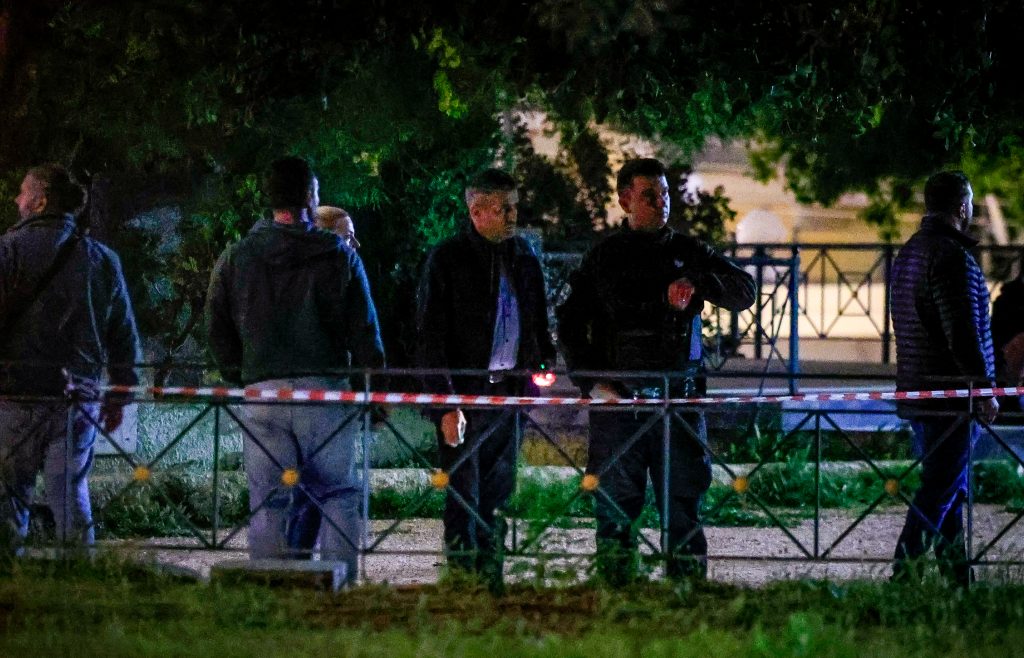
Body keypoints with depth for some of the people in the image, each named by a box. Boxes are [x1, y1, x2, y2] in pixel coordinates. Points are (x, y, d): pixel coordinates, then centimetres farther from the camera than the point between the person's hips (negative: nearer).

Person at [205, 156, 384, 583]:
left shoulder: (236, 259, 6)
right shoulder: (338, 255, 1)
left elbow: (218, 333, 11)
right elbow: (364, 332, 1)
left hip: (262, 393, 2)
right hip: (327, 388, -2)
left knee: (268, 504, 4)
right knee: (339, 497, 4)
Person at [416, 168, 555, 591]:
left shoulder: (524, 259, 13)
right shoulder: (447, 259, -3)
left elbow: (538, 325, 24)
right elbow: (430, 338, -6)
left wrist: (543, 364, 7)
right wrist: (446, 403, -12)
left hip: (507, 392, 5)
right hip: (463, 394, -5)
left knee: (497, 494, 7)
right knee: (464, 494, -5)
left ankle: (492, 580, 11)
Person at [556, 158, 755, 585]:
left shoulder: (687, 253, 13)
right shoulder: (604, 258, 9)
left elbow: (744, 291, 7)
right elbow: (570, 326, 9)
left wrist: (697, 282, -11)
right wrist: (591, 382, -3)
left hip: (678, 397, 1)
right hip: (618, 397, -1)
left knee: (683, 501, -2)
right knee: (615, 503, -2)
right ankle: (614, 586, 3)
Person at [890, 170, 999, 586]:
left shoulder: (908, 253, 14)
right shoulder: (952, 256, -17)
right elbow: (963, 333, -21)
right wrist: (985, 390, -14)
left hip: (917, 392, 10)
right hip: (952, 395, -10)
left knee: (950, 488, 15)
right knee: (939, 490, -8)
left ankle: (958, 578, 20)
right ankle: (904, 575, -11)